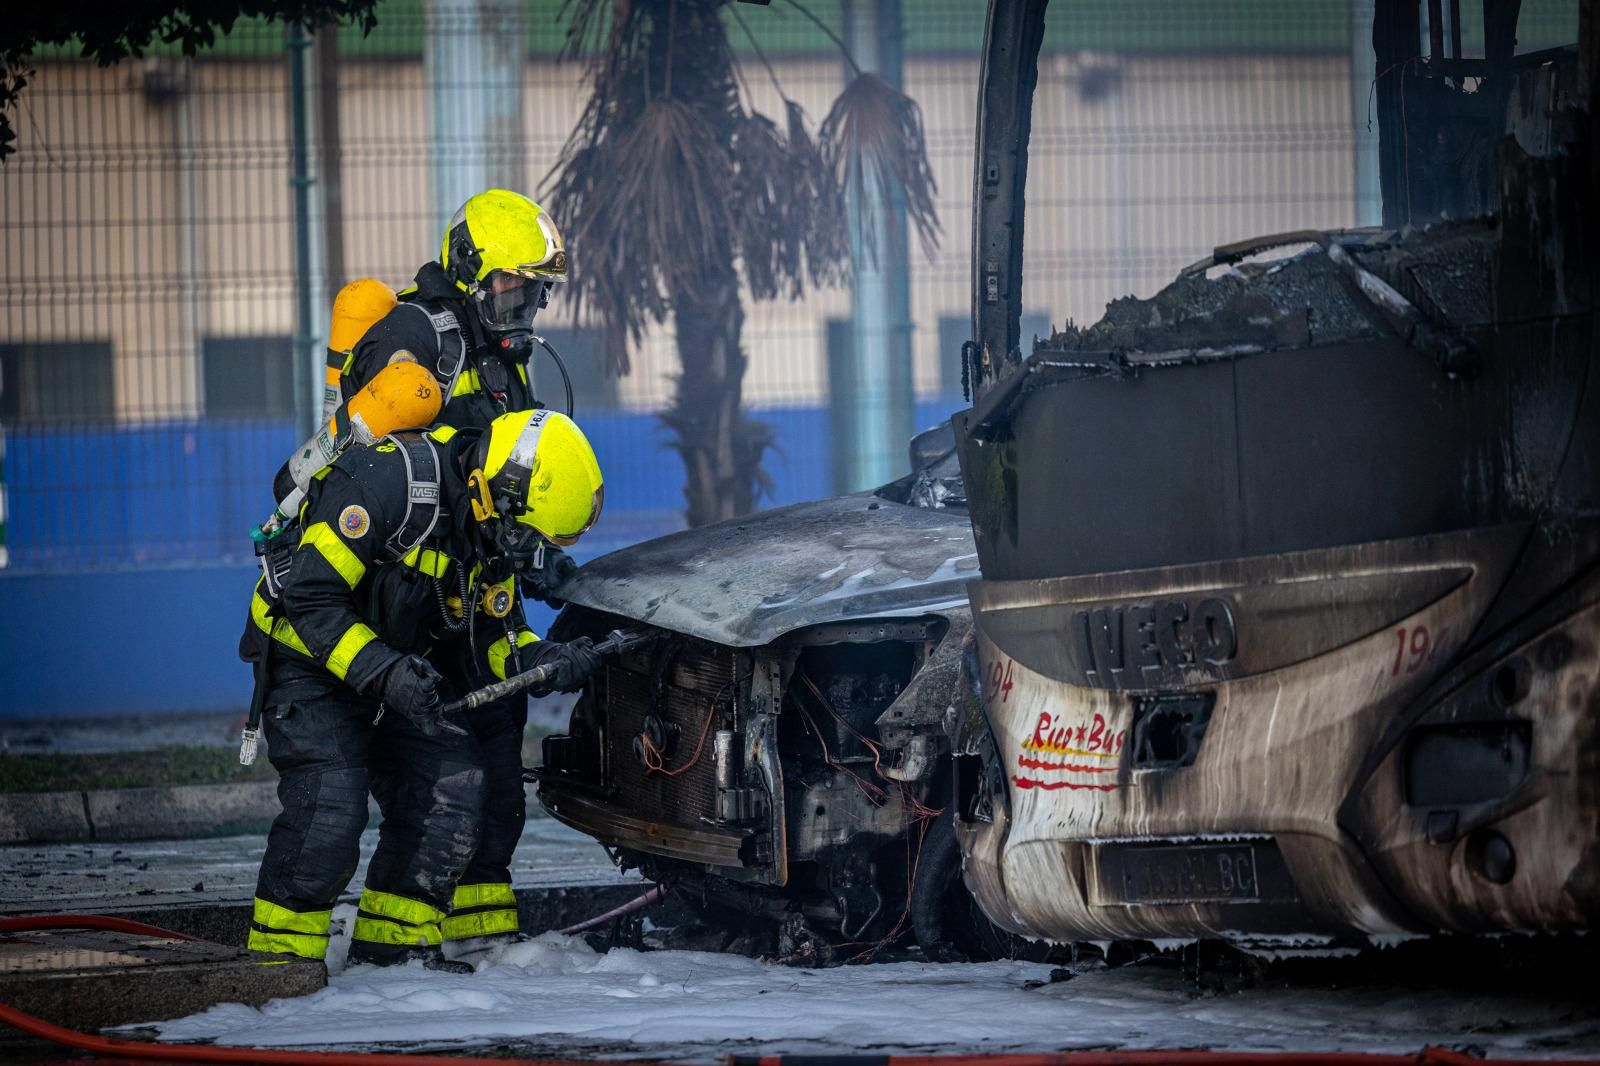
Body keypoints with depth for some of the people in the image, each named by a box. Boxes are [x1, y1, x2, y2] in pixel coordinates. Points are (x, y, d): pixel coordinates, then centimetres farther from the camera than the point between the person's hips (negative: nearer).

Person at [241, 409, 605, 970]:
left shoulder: (490, 531, -3)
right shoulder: (387, 482, -30)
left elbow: (492, 632, 5)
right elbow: (311, 598, -30)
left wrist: (543, 661, -16)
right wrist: (381, 671, -38)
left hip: (399, 666, 8)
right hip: (309, 657, -8)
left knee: (456, 784, -3)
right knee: (330, 801, -22)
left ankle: (394, 939, 7)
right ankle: (280, 953, -10)